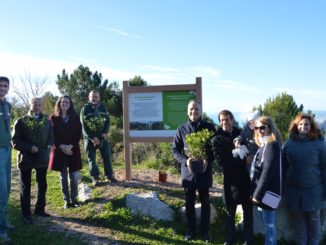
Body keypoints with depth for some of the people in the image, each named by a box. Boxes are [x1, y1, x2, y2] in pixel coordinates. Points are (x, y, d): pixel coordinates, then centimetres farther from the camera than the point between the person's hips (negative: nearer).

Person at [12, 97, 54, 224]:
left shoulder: (46, 121, 4)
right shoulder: (21, 121, -7)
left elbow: (51, 137, 11)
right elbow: (15, 141, -9)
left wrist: (50, 145, -11)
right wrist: (30, 148, -21)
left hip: (42, 157, 4)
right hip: (26, 158, -4)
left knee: (42, 185, 14)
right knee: (26, 187, 7)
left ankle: (40, 209, 32)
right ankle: (26, 214, 17)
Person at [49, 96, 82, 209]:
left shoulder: (75, 117, 3)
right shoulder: (53, 118, 1)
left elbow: (79, 133, -1)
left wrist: (71, 146, -13)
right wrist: (62, 146, -15)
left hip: (73, 150, 0)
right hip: (59, 150, 0)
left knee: (74, 176, 2)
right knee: (63, 177, 7)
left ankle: (74, 199, 16)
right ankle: (66, 200, 16)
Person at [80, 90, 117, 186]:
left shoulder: (103, 108, 5)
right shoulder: (85, 109, -5)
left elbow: (107, 121, 5)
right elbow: (84, 126, -10)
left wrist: (105, 133, -12)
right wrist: (92, 138, -16)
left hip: (102, 137, 3)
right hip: (89, 138, -2)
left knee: (107, 156, 4)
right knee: (91, 158, 3)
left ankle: (109, 175, 16)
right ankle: (95, 177, 12)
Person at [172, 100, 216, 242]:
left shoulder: (209, 128, -1)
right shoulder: (181, 129, 0)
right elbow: (175, 149, 1)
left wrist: (208, 160, -17)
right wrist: (185, 160, -16)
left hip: (204, 171, 0)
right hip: (188, 171, 1)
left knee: (205, 202, 11)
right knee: (189, 202, 12)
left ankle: (205, 230, 26)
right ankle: (191, 229, 28)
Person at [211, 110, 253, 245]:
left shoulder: (242, 133, 6)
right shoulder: (217, 140, -3)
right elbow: (221, 160, -15)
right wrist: (243, 160, -19)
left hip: (246, 176, 3)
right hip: (231, 179, -2)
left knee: (248, 209, 12)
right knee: (230, 211, 12)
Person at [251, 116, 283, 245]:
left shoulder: (272, 145, -15)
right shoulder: (264, 145, 14)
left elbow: (267, 171, -21)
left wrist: (257, 194, -20)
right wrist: (256, 192, 10)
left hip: (267, 192, -9)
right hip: (263, 191, 9)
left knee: (269, 225, 1)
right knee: (268, 224, 18)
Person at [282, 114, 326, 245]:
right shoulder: (289, 143, -1)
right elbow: (283, 166, 5)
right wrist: (283, 187, 4)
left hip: (313, 190, -1)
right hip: (294, 190, 2)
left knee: (313, 219, 15)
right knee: (298, 219, 13)